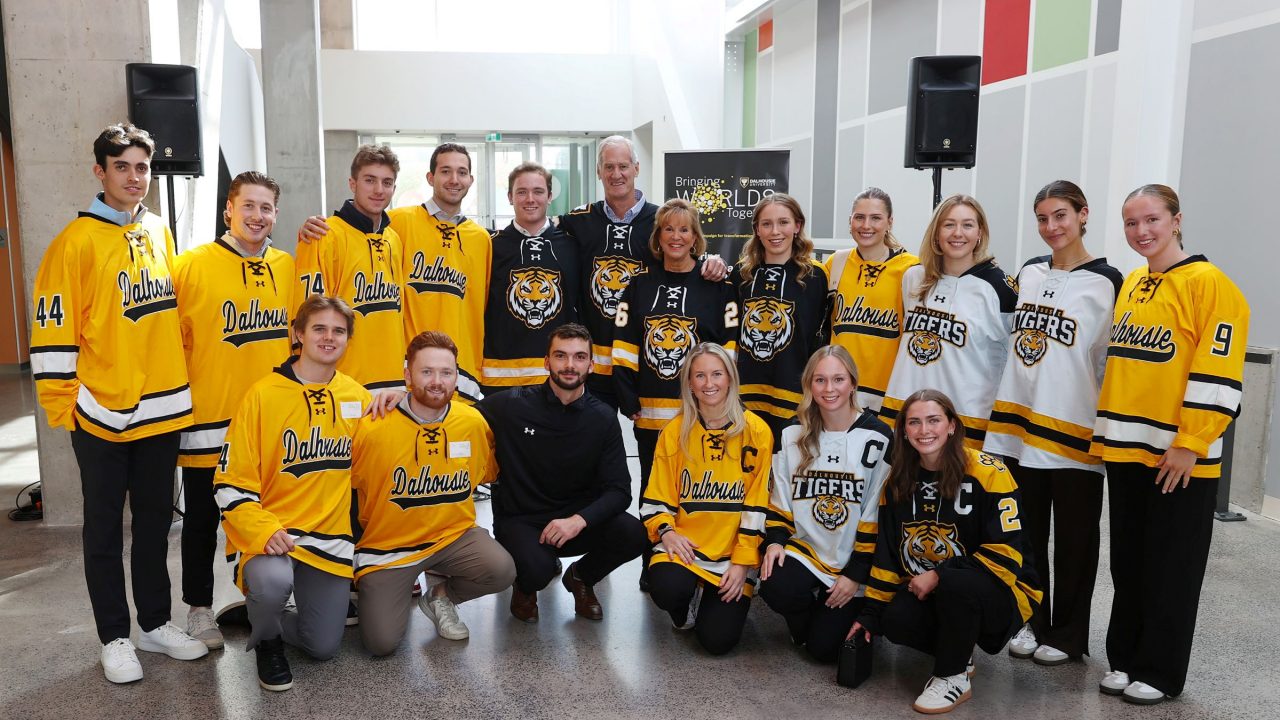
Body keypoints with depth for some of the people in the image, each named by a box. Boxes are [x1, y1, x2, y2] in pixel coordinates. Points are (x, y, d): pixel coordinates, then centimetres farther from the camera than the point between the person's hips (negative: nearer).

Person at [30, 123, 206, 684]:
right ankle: (115, 637, 21)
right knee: (105, 530, 9)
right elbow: (53, 330, -9)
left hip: (162, 408, 5)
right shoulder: (78, 240, -8)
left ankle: (155, 623, 29)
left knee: (155, 522, 15)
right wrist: (62, 407, -9)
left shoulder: (160, 232, 9)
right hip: (101, 413, -5)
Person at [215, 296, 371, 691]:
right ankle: (266, 638, 0)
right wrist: (263, 531, -23)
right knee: (273, 580, -37)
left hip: (330, 537, 4)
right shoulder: (264, 395, -10)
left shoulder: (358, 397, 3)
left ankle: (265, 615, 36)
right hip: (268, 533, -4)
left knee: (323, 647, 3)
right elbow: (231, 484, -11)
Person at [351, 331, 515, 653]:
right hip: (387, 545, -2)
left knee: (502, 570, -25)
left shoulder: (474, 422, -8)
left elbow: (488, 472, 12)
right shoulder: (373, 428, -17)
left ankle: (441, 597, 8)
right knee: (382, 643, -15)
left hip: (453, 534, 2)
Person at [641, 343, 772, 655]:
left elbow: (758, 505, -4)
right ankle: (687, 606, 8)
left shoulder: (756, 431, -4)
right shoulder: (674, 432, 1)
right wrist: (665, 531, -13)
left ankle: (715, 602, 24)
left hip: (734, 554, -1)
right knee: (666, 589, -30)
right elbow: (657, 497, 6)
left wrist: (742, 562, -9)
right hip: (685, 546, 1)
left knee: (718, 640, -12)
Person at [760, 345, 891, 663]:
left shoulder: (877, 438, -9)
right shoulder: (794, 434, 3)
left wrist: (856, 574, -10)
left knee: (824, 648, -9)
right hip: (804, 547, 3)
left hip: (853, 560, -2)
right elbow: (780, 497, 8)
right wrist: (775, 541, -9)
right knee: (775, 587, -29)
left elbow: (878, 516, -8)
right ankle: (808, 614, 8)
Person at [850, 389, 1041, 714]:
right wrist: (870, 613, 3)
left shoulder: (988, 473, -16)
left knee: (955, 585, -36)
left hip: (1001, 593, -5)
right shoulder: (899, 481, 2)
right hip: (927, 590, 5)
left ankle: (954, 678, -10)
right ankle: (958, 654, 9)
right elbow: (888, 554, 7)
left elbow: (1006, 553, -17)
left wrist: (940, 576, -22)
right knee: (896, 621, -25)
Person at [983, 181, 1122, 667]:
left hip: (1074, 431, -5)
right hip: (1020, 423, 5)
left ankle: (1066, 634, 21)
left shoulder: (1106, 282, -5)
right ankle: (1031, 621, 26)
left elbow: (1112, 357, -5)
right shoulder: (1028, 273, 10)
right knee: (1027, 531, 12)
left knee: (1073, 538, 7)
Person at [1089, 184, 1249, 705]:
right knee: (1128, 562, 14)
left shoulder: (1208, 283, -10)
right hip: (1125, 449, 7)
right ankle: (1126, 658, 27)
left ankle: (1159, 672, 18)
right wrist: (1107, 428, 14)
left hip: (1180, 457, -7)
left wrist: (1189, 444, -19)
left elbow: (1217, 372, -16)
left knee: (1171, 567, 5)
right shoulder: (1129, 286, 13)